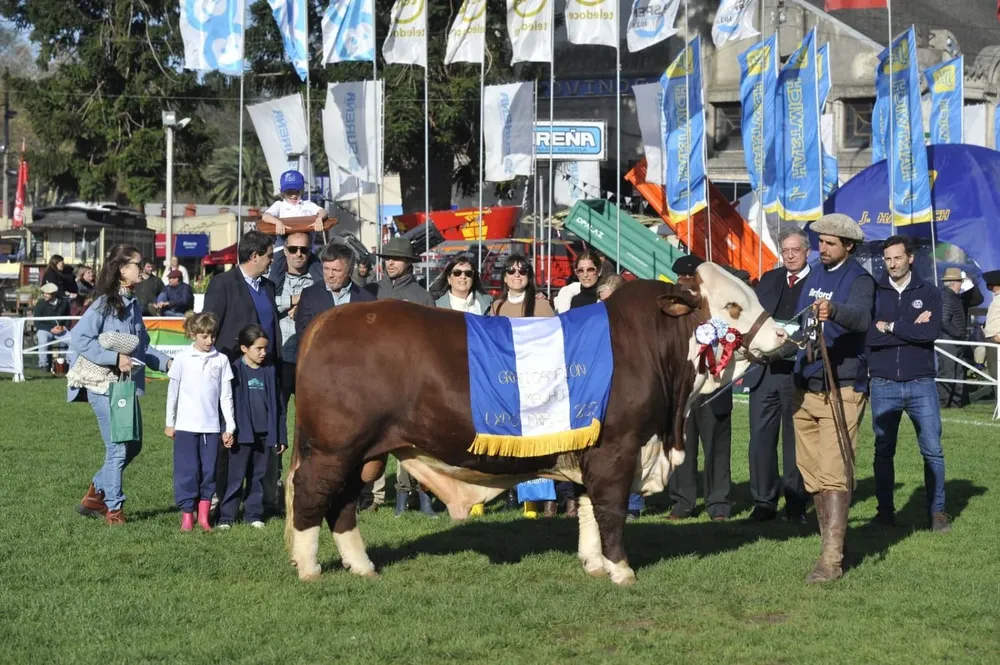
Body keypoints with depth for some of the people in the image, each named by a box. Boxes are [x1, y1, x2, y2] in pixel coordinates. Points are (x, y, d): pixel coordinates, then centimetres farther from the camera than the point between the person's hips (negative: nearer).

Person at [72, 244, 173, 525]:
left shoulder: (133, 304, 12)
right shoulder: (104, 304, -12)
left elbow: (142, 345, 17)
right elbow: (79, 338, -20)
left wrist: (165, 362, 2)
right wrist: (115, 358, -23)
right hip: (105, 386, -8)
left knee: (133, 446, 13)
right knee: (118, 449, -4)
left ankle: (94, 495, 28)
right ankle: (113, 508, 11)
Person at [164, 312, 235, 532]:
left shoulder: (221, 360, 3)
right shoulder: (183, 359, -1)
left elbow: (226, 395, 6)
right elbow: (173, 392, 5)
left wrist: (230, 426, 5)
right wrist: (170, 423, 7)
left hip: (211, 426, 2)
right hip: (186, 426, -2)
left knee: (209, 471, 3)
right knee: (187, 471, -2)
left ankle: (204, 515, 10)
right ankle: (187, 514, 5)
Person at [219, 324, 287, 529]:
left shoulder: (269, 371, 7)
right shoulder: (235, 370, -7)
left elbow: (277, 406, 11)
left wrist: (281, 436, 10)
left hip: (265, 435, 4)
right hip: (242, 434, -4)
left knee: (258, 477, 11)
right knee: (235, 478, 0)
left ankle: (253, 514, 18)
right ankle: (226, 516, 3)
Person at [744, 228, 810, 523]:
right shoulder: (769, 279, 16)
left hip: (798, 370, -4)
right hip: (764, 369, 4)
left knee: (795, 440, 4)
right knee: (761, 437, 2)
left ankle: (796, 504, 11)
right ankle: (764, 502, 9)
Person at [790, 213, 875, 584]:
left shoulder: (859, 281, -9)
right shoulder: (814, 276, 13)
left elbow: (861, 317, -30)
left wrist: (833, 311, -48)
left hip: (841, 389, -8)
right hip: (806, 386, 8)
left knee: (834, 475, -12)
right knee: (811, 471, 11)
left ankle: (832, 560, -15)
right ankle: (830, 539, 24)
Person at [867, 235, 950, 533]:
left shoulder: (929, 293, 5)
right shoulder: (874, 293, 5)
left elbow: (931, 332, -11)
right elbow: (867, 334, -9)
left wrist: (889, 327, -9)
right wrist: (911, 330, -11)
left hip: (920, 384, -1)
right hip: (884, 385, 1)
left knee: (932, 449, -2)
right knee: (883, 450, 5)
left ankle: (936, 511, 7)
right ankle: (885, 511, 14)